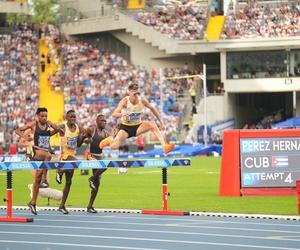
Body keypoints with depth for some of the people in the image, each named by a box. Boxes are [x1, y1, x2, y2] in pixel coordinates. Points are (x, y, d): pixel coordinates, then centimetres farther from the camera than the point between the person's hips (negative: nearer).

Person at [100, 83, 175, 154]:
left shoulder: (142, 100, -12)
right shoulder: (125, 101, -21)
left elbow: (152, 109, 5)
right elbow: (114, 114, -33)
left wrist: (160, 122, 6)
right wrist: (123, 114, -54)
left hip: (138, 126, 2)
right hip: (125, 127, -2)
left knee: (152, 124, -27)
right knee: (114, 146, -20)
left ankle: (165, 146, -34)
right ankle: (110, 139, 21)